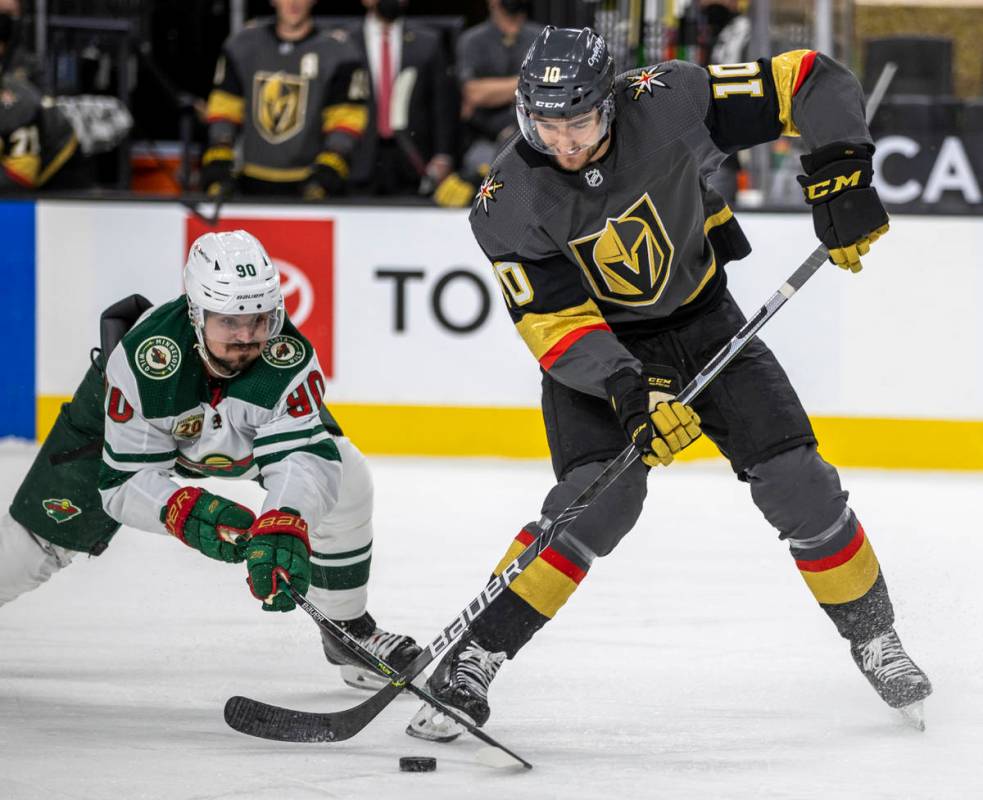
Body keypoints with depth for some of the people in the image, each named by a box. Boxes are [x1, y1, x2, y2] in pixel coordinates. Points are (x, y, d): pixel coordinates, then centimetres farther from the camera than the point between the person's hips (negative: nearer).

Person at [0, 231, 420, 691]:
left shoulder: (289, 358, -39)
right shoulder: (141, 363, -43)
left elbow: (303, 454, -46)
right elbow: (124, 482, -37)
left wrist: (284, 529, -66)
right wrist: (188, 512, -56)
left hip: (250, 424, 2)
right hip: (140, 427, -2)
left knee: (346, 482, -10)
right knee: (48, 529, -1)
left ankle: (350, 632, 11)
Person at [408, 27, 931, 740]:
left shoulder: (666, 105, -25)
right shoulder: (510, 204, -23)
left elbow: (813, 84, -20)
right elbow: (556, 323, -24)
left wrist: (840, 173, -31)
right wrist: (630, 393, -37)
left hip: (704, 319, 2)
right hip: (595, 347, -2)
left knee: (798, 482, -5)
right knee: (600, 499, -24)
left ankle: (873, 637, 17)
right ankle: (472, 660, -19)